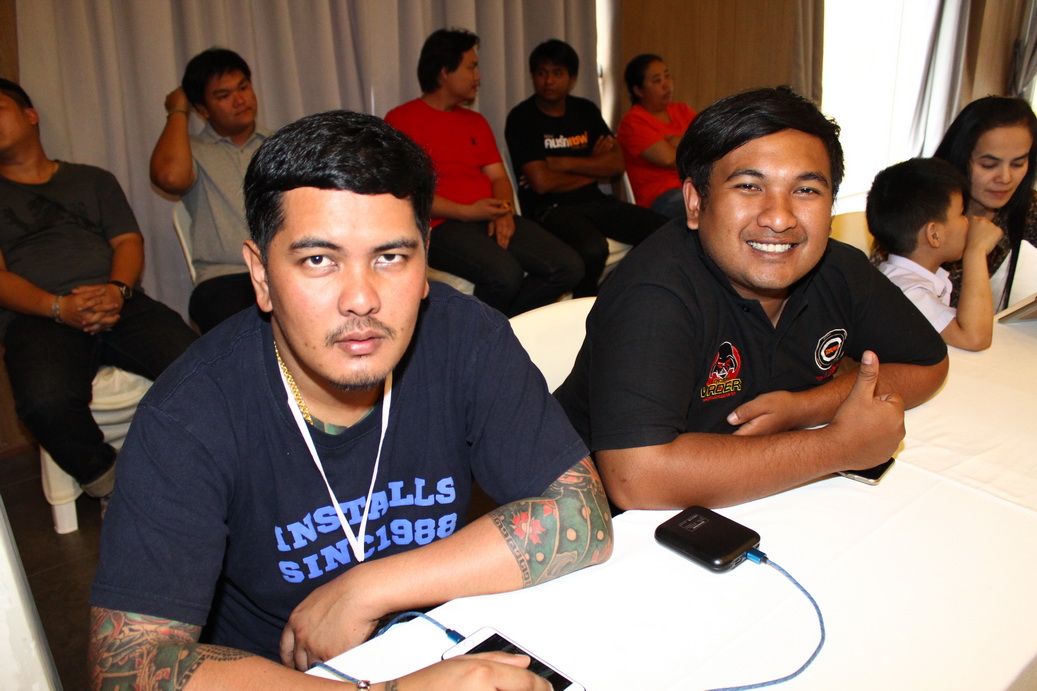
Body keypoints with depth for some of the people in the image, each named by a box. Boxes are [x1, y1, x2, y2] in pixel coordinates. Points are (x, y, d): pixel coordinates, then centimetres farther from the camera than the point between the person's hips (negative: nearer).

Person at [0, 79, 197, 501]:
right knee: (46, 401, -37)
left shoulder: (93, 180, 27)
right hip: (37, 317, -1)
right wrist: (59, 307, -14)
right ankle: (110, 485, -11)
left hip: (119, 304, 2)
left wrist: (117, 290, -10)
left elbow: (129, 242, 14)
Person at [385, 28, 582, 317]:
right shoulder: (401, 120, 2)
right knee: (505, 274, -34)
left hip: (491, 218, 7)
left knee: (569, 267, -12)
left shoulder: (476, 122, 24)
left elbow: (499, 176, 19)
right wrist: (466, 212, -14)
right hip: (442, 225, -7)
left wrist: (505, 212, -5)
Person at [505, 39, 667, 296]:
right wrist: (593, 169, 1)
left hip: (594, 201, 6)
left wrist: (567, 163, -8)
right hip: (550, 207, -6)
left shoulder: (586, 111, 15)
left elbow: (617, 164, 6)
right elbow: (541, 182, -13)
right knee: (592, 248, -36)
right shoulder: (522, 118, -3)